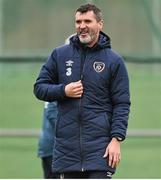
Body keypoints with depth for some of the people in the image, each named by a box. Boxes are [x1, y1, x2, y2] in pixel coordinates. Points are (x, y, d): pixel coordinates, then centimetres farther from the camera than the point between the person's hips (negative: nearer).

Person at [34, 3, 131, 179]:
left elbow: (122, 104, 1)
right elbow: (39, 88, 13)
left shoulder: (114, 60, 3)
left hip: (99, 145, -3)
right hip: (67, 143, 3)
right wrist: (63, 91, -7)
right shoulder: (60, 54, 9)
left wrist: (116, 138, -10)